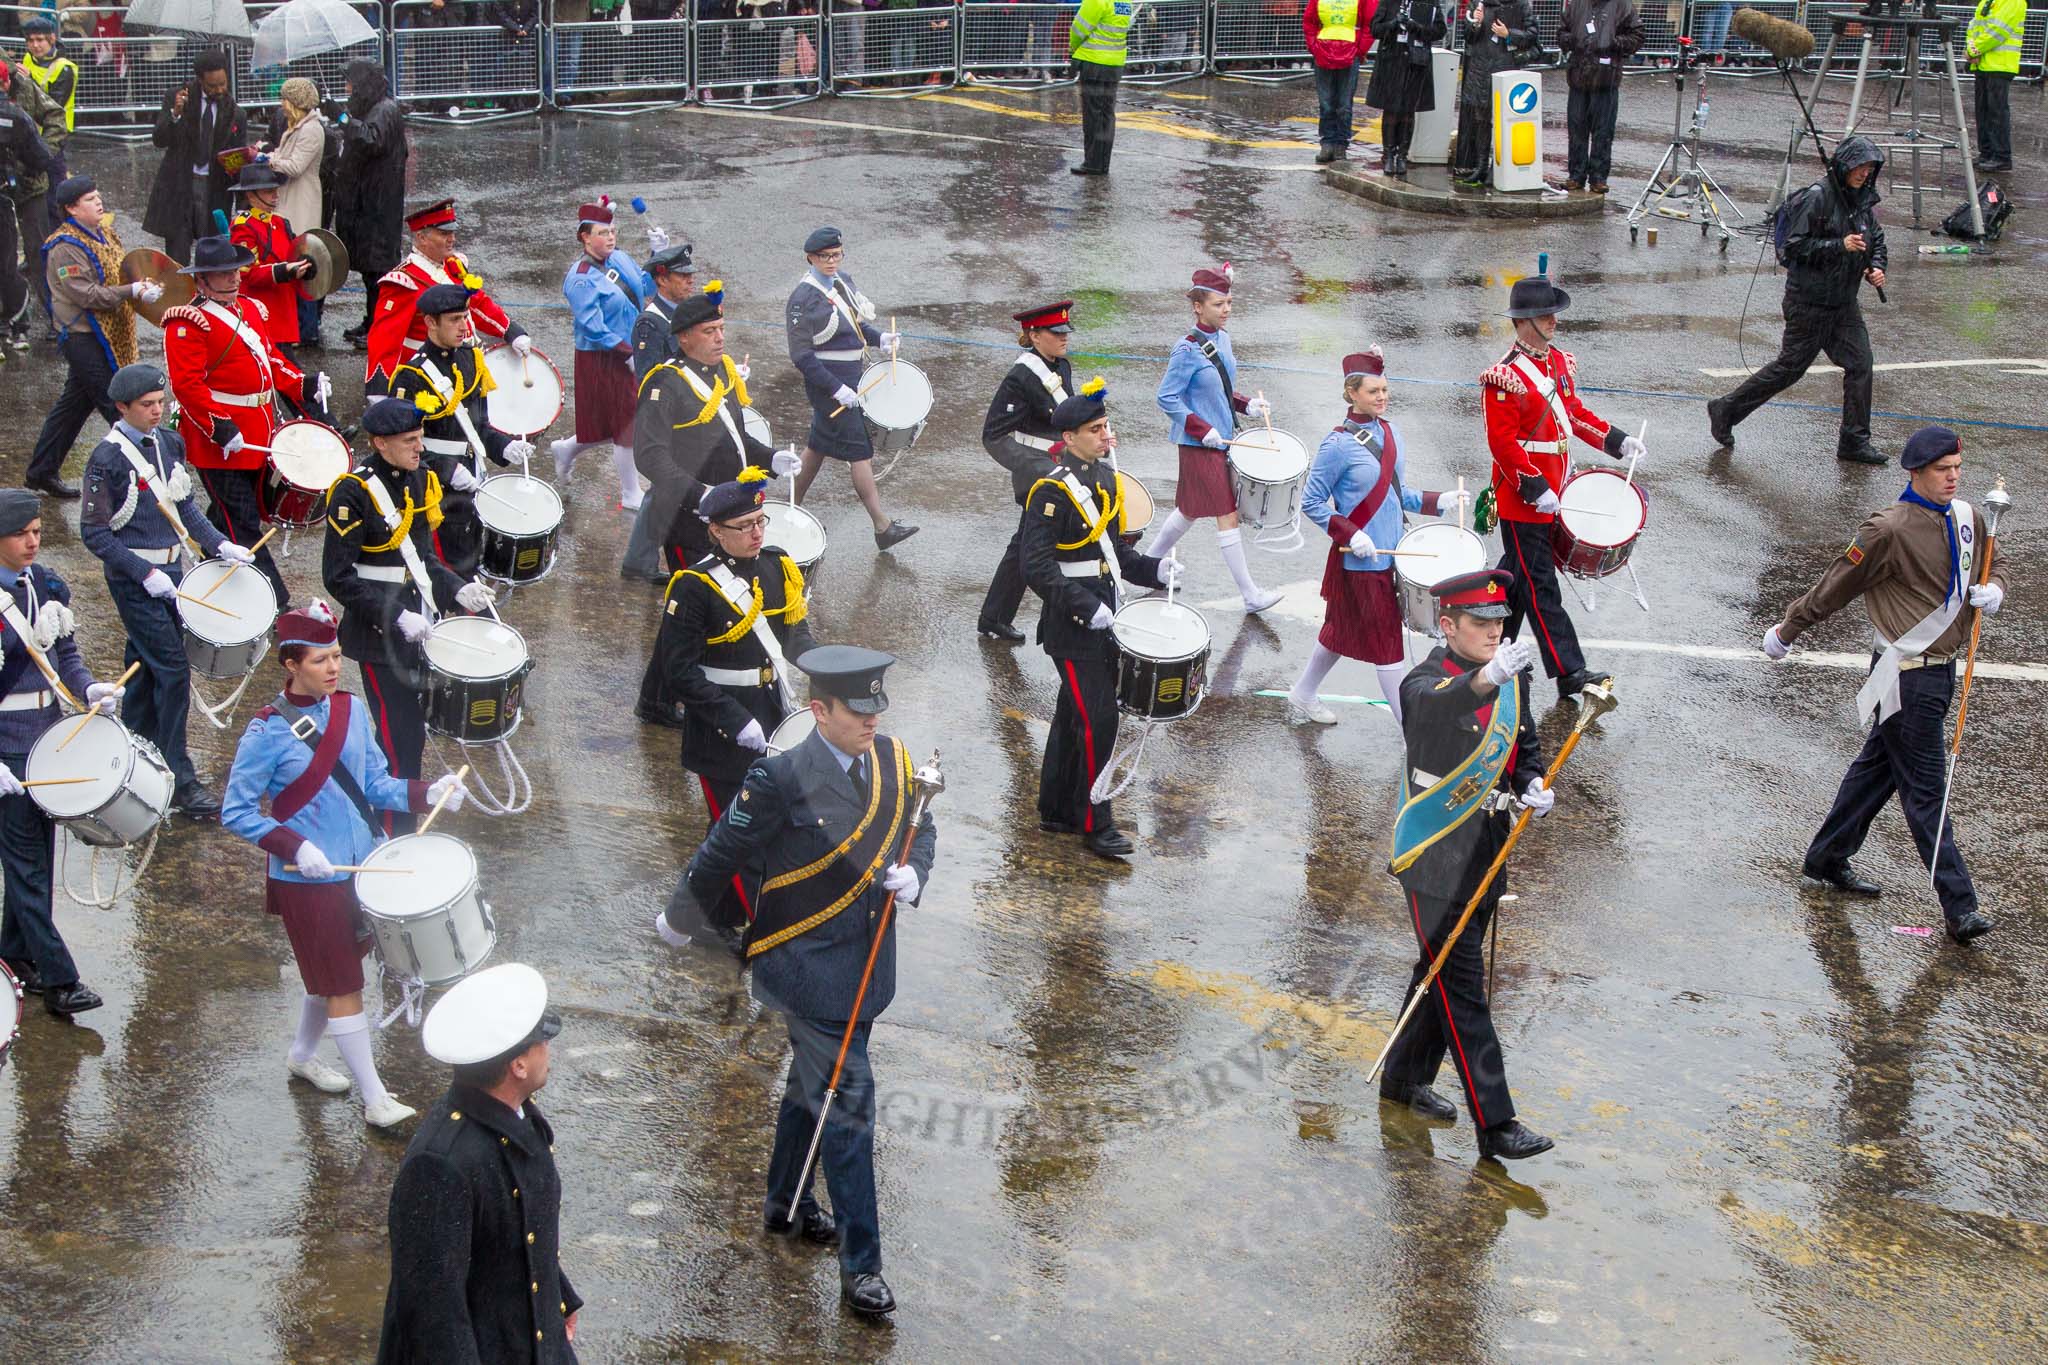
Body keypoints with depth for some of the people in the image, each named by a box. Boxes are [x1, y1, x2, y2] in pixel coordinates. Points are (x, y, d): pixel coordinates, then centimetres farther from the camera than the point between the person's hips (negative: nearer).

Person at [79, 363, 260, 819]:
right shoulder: (107, 459, -15)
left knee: (145, 668, 16)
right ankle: (179, 781, -5)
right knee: (173, 670, -10)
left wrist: (219, 544, 2)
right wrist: (145, 574, -19)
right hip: (134, 579, -7)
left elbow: (185, 505, 16)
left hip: (170, 569, 7)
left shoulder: (169, 443, 6)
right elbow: (94, 533, -14)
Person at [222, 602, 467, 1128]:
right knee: (343, 988, 1)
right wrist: (295, 848, -24)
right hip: (308, 881, -6)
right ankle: (376, 1101, 7)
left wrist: (425, 794, -10)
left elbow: (374, 783, 8)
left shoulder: (352, 709, 1)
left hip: (363, 866, 6)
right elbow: (236, 812, -12)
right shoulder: (268, 731, -17)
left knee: (334, 972, 21)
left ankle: (302, 1056, 45)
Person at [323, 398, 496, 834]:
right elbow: (339, 578, -18)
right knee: (400, 737, -5)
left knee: (411, 728, 16)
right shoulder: (354, 492, -17)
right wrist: (396, 618, -24)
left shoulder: (419, 479, 7)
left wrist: (457, 589, 2)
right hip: (380, 634, -8)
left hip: (420, 625, 8)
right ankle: (396, 837, 5)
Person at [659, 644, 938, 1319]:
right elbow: (723, 853, -11)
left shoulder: (893, 760, -4)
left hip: (866, 959, 7)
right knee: (847, 1101, -6)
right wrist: (679, 918, 2)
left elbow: (921, 827, 12)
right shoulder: (782, 780, -24)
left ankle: (787, 1203, 46)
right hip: (806, 965, -7)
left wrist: (913, 873, -10)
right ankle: (860, 1264, 2)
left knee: (814, 1082, 25)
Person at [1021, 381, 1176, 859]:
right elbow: (1037, 568, -21)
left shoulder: (1105, 479, 10)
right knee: (1098, 721, -8)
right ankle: (1095, 824, 1)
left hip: (1105, 619, 8)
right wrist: (1086, 608, -26)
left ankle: (1056, 810, 27)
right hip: (1073, 628, -8)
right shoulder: (1050, 491, -17)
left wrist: (1152, 570, 4)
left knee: (1073, 717, 16)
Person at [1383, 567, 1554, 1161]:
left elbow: (1525, 748, 18)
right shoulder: (1426, 682, -18)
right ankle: (1494, 1123, -6)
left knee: (1443, 972, 20)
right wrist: (1485, 678, -63)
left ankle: (1405, 1079, 39)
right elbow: (1434, 707, -43)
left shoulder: (1513, 678, 5)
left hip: (1487, 854, 7)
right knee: (1462, 989, -6)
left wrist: (1533, 787, -5)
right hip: (1436, 860, -7)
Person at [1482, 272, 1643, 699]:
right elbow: (1502, 443, -20)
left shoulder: (1560, 362, 9)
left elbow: (1575, 412, 20)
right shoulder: (1505, 377, -19)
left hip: (1551, 493, 9)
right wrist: (1534, 488, -24)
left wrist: (1617, 440, 9)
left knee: (1518, 574, 20)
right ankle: (1569, 673, -5)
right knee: (1540, 587, -4)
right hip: (1523, 500, -9)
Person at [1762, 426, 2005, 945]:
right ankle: (1959, 907, -5)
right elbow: (1836, 586, -8)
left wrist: (1993, 590, -1)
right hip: (1906, 676, -8)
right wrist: (1787, 630, 2)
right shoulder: (1890, 530, -17)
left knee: (1879, 766, 20)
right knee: (1926, 789, -5)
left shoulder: (1966, 517, 6)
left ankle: (1827, 859, 35)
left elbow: (1994, 562, 23)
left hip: (1941, 668, 8)